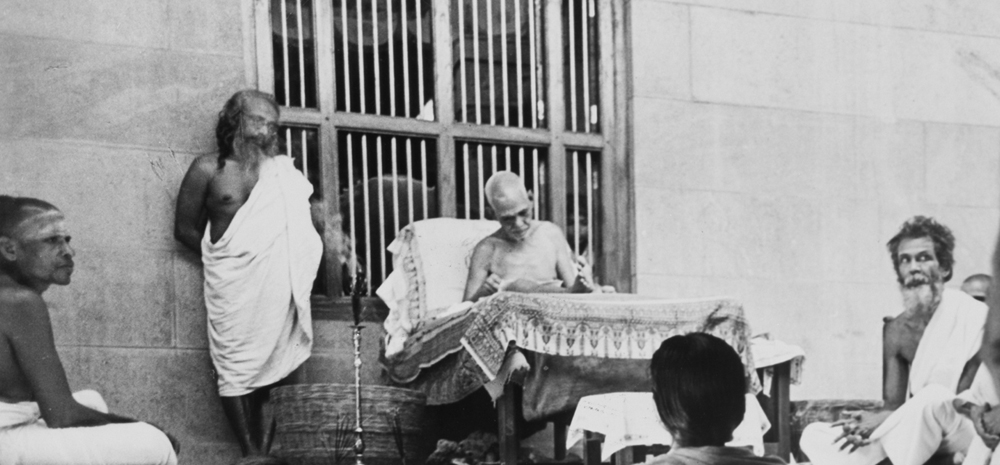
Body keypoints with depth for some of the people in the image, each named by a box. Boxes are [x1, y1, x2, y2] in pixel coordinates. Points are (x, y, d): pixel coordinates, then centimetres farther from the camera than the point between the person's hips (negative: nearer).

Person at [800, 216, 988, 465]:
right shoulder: (895, 331, 6)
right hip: (912, 433, 6)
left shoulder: (972, 316, -13)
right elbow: (893, 404, 6)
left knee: (933, 396, -40)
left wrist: (887, 417, -22)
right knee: (814, 437, -9)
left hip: (964, 430, -6)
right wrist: (873, 420, -20)